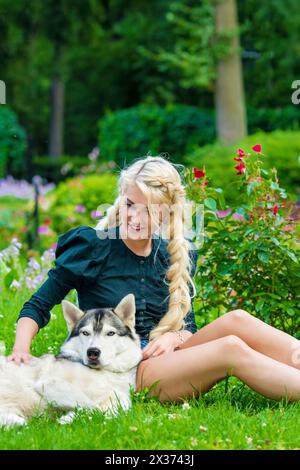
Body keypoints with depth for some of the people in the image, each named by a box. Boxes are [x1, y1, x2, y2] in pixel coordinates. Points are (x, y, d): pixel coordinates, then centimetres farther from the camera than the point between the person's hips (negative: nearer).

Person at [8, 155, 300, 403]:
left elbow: (187, 325, 15)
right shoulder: (92, 246, -3)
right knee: (232, 349, -27)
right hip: (119, 373, -5)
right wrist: (21, 349, -18)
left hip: (164, 359, 5)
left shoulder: (179, 255, 12)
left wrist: (174, 338, -10)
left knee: (236, 320, -22)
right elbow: (38, 306, 1)